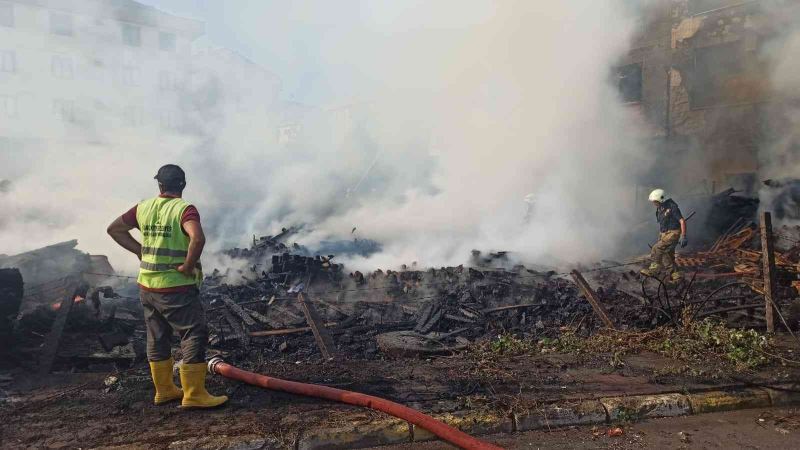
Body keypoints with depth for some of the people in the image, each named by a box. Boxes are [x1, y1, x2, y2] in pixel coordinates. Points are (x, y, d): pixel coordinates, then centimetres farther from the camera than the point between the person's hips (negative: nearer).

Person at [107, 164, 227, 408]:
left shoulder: (143, 208, 5)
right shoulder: (184, 209, -15)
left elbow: (114, 228, 15)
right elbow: (198, 238, -33)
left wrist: (139, 250, 12)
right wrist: (188, 266, -19)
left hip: (147, 286, 7)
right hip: (176, 288, -7)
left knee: (157, 338, 17)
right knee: (194, 336, 1)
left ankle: (164, 390, 28)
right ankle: (194, 394, 4)